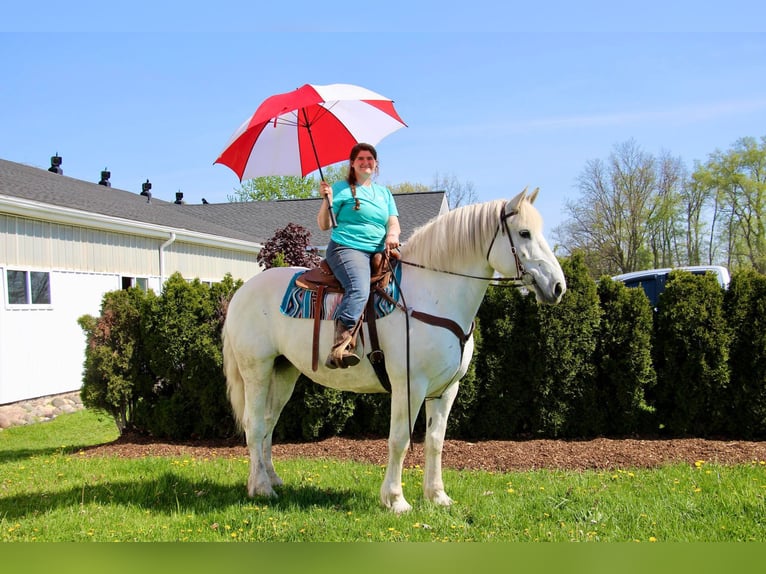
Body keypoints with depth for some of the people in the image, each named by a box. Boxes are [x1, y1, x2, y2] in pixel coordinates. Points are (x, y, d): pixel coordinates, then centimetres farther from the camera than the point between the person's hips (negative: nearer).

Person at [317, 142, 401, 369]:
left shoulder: (384, 192, 25)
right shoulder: (342, 188, 10)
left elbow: (394, 222, 16)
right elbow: (324, 225, 6)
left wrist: (392, 235, -6)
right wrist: (327, 199, -10)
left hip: (379, 252, 6)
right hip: (347, 248, -6)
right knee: (359, 290, -35)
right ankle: (340, 347, -47)